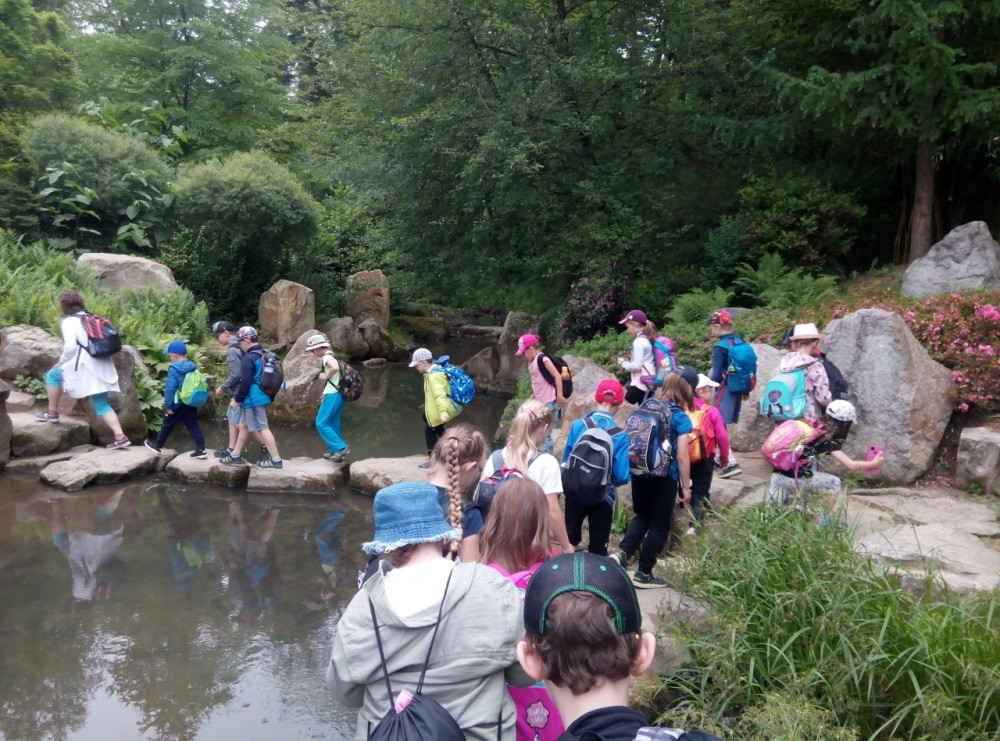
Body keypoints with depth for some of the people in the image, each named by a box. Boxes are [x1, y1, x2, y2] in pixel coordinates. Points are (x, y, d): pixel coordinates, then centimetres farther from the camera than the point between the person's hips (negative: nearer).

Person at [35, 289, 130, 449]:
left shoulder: (68, 321, -5)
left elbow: (70, 347, -15)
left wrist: (61, 361, 3)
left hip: (86, 367, -7)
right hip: (102, 367, 7)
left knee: (52, 375, 20)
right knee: (102, 405, 9)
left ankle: (52, 413, 26)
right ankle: (120, 437, -5)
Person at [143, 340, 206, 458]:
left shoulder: (174, 369, -17)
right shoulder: (193, 367, 4)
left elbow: (170, 389, -19)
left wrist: (168, 405, -14)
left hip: (178, 404, -5)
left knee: (167, 425, 13)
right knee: (193, 426, 6)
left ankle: (157, 446, 30)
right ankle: (201, 450, -1)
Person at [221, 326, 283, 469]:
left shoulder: (248, 358, -19)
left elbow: (245, 382, -21)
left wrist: (236, 399, -12)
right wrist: (270, 396, 24)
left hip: (253, 399, -10)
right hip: (260, 397, 10)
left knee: (262, 428, -4)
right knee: (244, 425, 18)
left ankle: (276, 460, -1)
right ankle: (235, 456, 27)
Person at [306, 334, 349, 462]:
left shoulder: (326, 358, -12)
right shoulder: (331, 357, 18)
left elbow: (335, 368, -32)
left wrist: (326, 376, -16)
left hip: (332, 395, -10)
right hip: (337, 394, 10)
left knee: (321, 424, -7)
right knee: (333, 424, 14)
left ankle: (340, 447, -12)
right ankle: (334, 452, 19)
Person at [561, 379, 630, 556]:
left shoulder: (577, 425, -10)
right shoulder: (620, 435, -15)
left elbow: (565, 462, 0)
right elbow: (621, 476, -15)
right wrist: (609, 480, 8)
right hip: (602, 498, -2)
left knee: (570, 540, 25)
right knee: (598, 550, 14)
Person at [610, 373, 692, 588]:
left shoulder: (647, 406, 5)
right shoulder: (681, 417, -10)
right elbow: (682, 456, -12)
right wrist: (685, 487, -3)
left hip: (639, 471, 5)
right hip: (665, 476, -5)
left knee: (642, 515, 22)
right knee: (660, 524, 10)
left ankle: (622, 552, 0)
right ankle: (644, 573, 14)